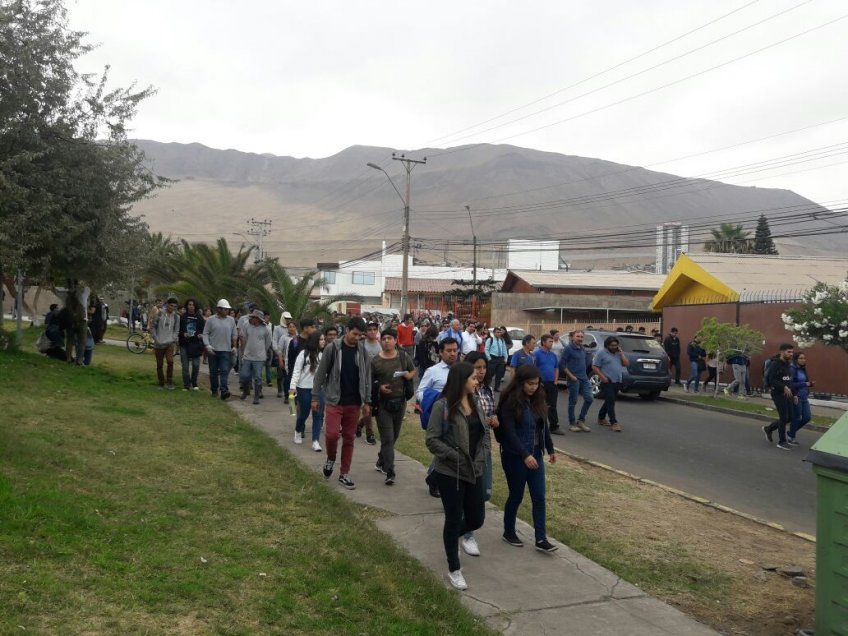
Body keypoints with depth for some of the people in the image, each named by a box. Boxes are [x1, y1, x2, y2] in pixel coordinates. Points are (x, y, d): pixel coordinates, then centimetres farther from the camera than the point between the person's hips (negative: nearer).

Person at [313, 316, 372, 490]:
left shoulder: (363, 351, 2)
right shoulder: (332, 348, -8)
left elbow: (366, 377, 8)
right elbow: (320, 374, -2)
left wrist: (367, 401, 5)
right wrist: (315, 397, -3)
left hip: (354, 403, 3)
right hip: (334, 401, -3)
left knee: (349, 438, 7)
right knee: (332, 434, -12)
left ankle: (344, 474, 17)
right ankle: (331, 458, 19)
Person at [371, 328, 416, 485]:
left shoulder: (403, 356, 2)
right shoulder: (375, 361, -4)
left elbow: (413, 371, 16)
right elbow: (369, 381, 1)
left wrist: (409, 375, -6)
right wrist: (379, 387, -18)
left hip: (400, 402, 3)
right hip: (383, 403, -3)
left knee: (394, 436, 15)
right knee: (387, 438, -7)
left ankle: (381, 461, 36)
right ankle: (390, 472, -6)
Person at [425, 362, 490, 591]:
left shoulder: (475, 404, 7)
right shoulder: (442, 406, -14)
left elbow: (485, 433, 14)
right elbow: (432, 440, -15)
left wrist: (481, 456, -2)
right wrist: (456, 457, -18)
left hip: (475, 471, 6)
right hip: (449, 473, -6)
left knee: (477, 519, 11)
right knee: (454, 519, 5)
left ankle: (452, 537, 43)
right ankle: (454, 569, 21)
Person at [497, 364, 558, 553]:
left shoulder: (537, 399, 3)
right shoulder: (510, 402, -16)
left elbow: (544, 425, 14)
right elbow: (509, 432, -21)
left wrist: (550, 449, 19)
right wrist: (525, 455, -27)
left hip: (536, 455, 6)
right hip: (515, 457, -6)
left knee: (539, 497, 3)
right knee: (516, 496, 8)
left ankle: (541, 539, 8)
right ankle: (509, 532, 27)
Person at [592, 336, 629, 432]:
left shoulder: (618, 353, 15)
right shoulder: (601, 353, -5)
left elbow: (626, 364, 11)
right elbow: (594, 366, -8)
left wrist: (621, 354, 0)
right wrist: (603, 377, -17)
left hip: (617, 382, 7)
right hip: (607, 382, -7)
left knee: (609, 401, 14)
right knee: (610, 401, -10)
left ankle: (601, 418, 28)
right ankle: (614, 422, -10)